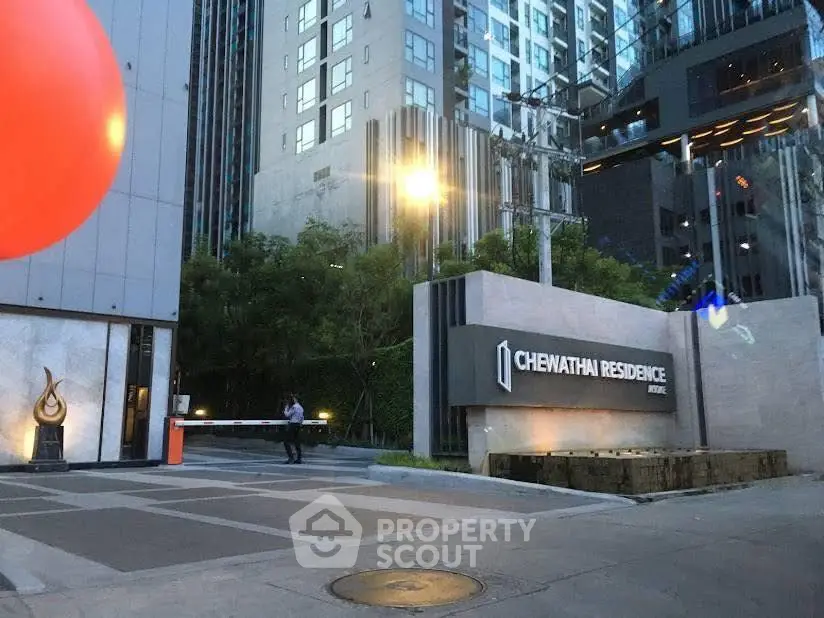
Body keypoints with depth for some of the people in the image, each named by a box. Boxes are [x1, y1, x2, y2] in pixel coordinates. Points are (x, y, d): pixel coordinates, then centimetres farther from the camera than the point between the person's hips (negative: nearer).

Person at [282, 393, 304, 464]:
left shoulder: (294, 407, -13)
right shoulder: (300, 407, 15)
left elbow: (287, 415, -8)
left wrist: (287, 406, -1)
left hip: (293, 425, -9)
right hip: (298, 425, 9)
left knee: (286, 442, -7)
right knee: (297, 442, 10)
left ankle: (291, 457, -15)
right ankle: (299, 458, 8)